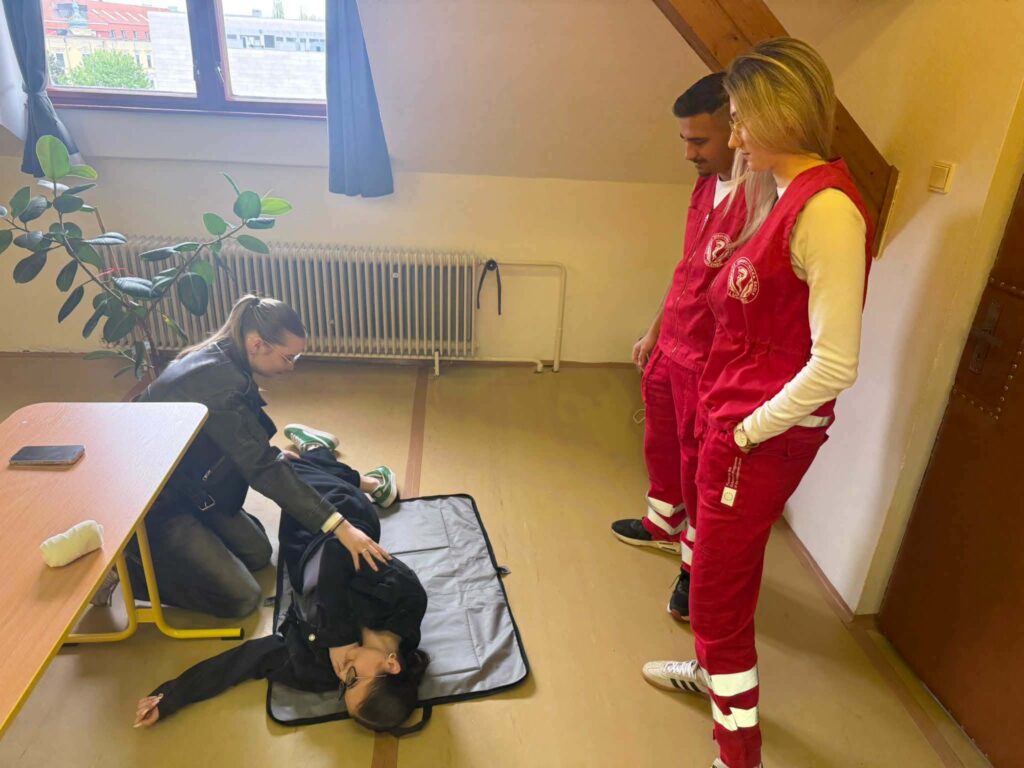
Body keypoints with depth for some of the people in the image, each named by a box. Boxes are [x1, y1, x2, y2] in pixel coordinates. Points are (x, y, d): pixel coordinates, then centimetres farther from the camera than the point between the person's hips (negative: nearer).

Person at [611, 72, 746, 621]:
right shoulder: (706, 185, 5)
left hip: (710, 363, -9)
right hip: (669, 347, 9)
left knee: (700, 467, 8)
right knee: (660, 443, 24)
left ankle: (695, 567, 30)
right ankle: (663, 524, 49)